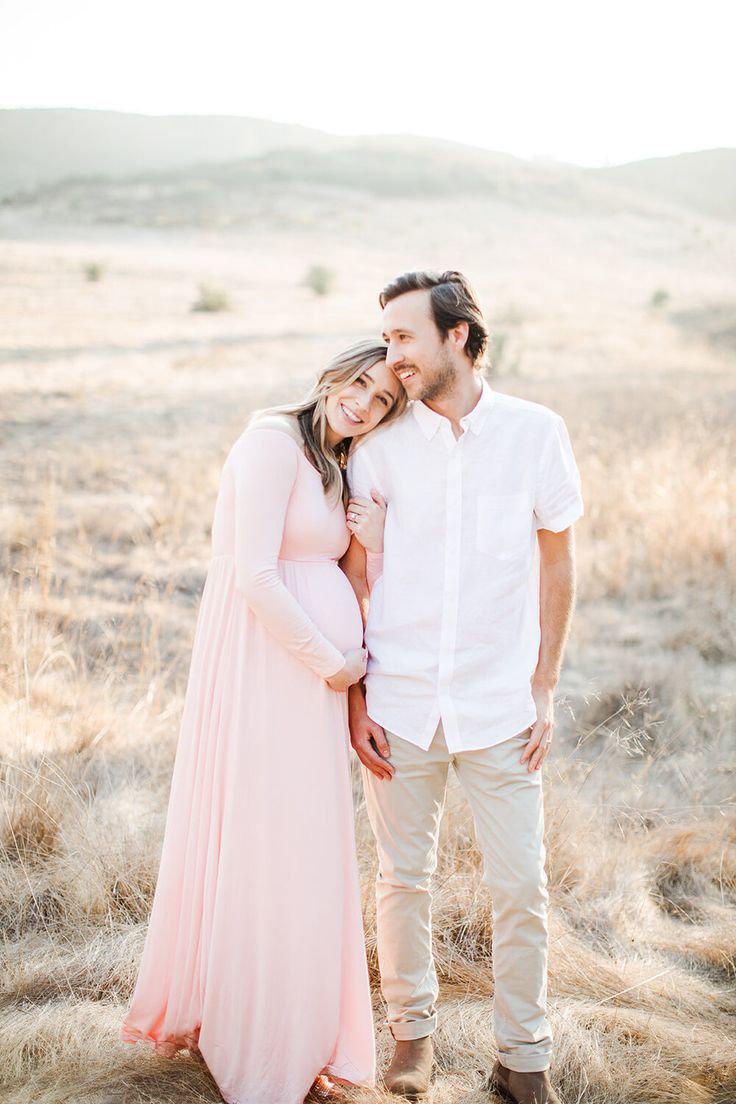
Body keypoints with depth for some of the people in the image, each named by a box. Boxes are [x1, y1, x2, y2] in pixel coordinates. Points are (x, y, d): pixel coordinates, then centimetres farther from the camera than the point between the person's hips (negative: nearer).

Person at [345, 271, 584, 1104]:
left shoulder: (536, 432, -4)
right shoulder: (382, 439, -3)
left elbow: (556, 562, 5)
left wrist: (545, 692, 3)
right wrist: (354, 697, 0)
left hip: (500, 705, 0)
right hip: (400, 702, 1)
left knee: (521, 887, 5)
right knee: (402, 877, 12)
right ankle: (412, 1029, 33)